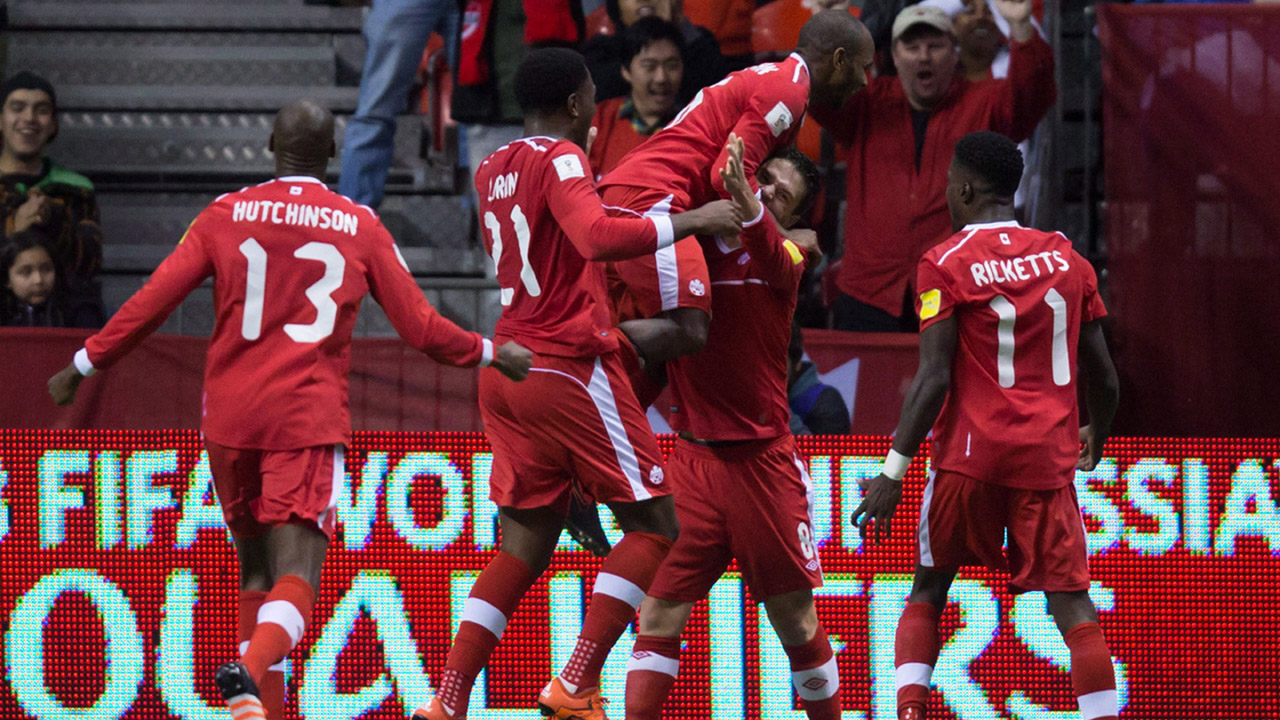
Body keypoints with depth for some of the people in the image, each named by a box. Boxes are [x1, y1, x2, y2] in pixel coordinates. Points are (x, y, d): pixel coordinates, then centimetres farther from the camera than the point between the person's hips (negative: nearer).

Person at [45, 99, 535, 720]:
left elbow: (152, 302, 3)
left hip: (229, 418, 2)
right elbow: (421, 329, 7)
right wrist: (491, 354, 24)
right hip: (309, 419, -2)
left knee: (256, 567, 19)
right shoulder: (361, 227, 5)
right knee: (296, 575, -11)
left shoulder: (225, 215, 6)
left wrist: (84, 365, 15)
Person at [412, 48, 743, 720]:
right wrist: (692, 220, -21)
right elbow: (600, 238, -27)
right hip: (573, 367, -8)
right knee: (654, 527, 1)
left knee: (524, 544, 11)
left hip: (507, 370, 8)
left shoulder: (493, 171, 16)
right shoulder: (560, 159, -9)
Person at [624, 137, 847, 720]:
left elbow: (770, 252, -27)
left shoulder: (784, 257, -3)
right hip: (692, 458, 1)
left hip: (762, 460, -1)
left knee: (795, 620, 7)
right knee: (661, 610, -6)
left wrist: (745, 202, -47)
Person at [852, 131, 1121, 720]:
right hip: (1049, 457, 2)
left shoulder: (946, 264, -3)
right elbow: (1102, 375, 11)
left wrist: (894, 470, -10)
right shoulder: (1066, 259, 8)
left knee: (928, 591, 13)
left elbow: (934, 379, -12)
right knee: (1072, 604, 1)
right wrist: (1096, 439, 31)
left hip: (970, 455, -2)